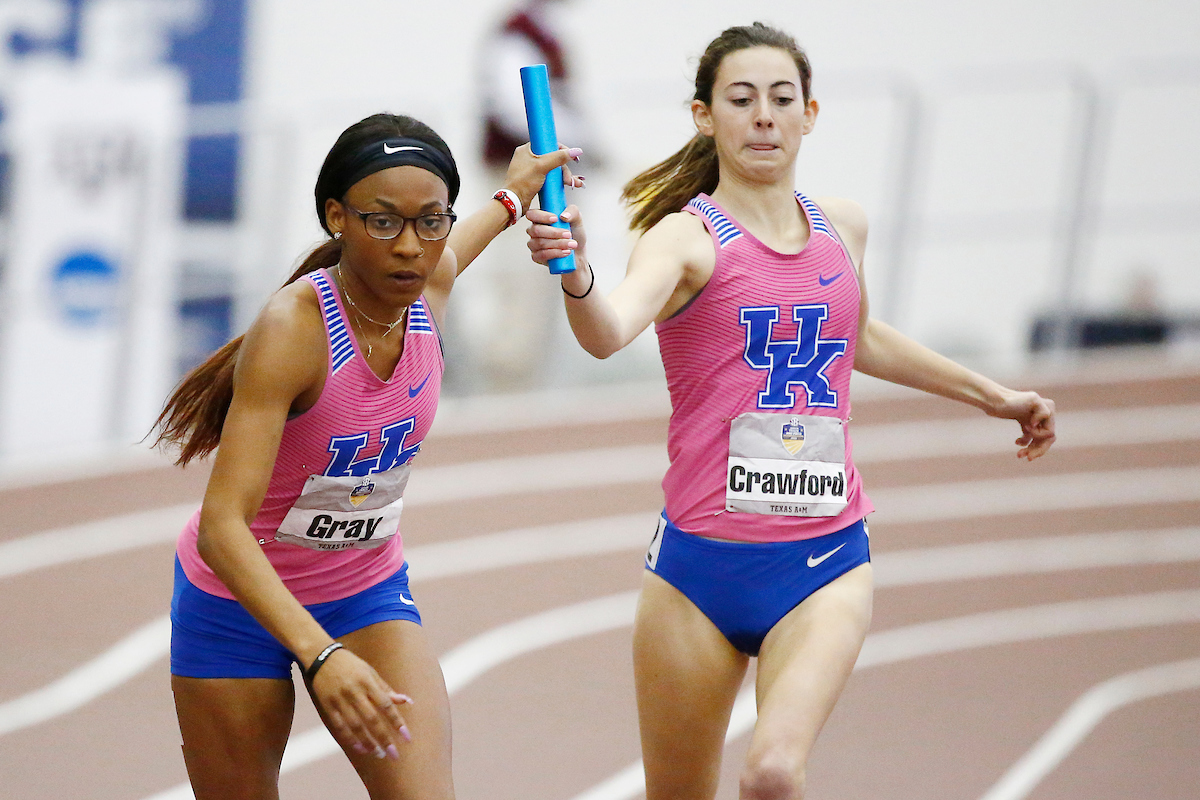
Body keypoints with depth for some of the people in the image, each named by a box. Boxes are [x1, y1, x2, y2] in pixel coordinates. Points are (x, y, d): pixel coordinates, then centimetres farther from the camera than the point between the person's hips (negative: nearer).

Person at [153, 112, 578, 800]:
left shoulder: (431, 290, -11)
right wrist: (320, 654, -48)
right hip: (243, 600, -4)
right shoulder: (292, 330, -30)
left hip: (369, 594, 4)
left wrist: (511, 200, 37)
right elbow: (222, 527, -36)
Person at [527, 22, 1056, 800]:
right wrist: (576, 275, -52)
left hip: (825, 561, 2)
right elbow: (610, 333, -30)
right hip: (701, 561, -2)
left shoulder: (842, 225, 8)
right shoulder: (686, 235, -8)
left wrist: (990, 394, 37)